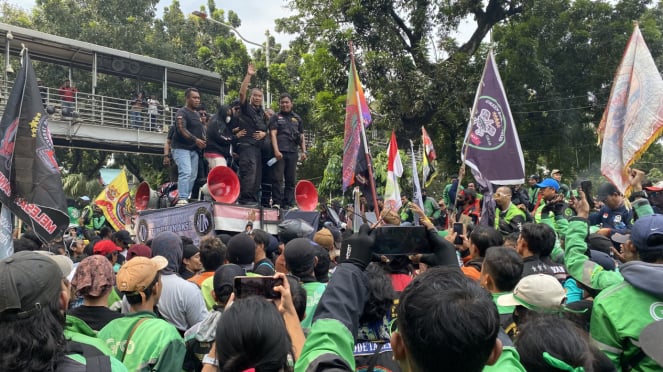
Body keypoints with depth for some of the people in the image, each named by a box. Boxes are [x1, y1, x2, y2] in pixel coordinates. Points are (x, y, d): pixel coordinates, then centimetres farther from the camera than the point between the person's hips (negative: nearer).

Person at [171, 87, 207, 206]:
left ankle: (186, 198, 12)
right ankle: (182, 199, -24)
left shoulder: (197, 114, 19)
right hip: (181, 148, -8)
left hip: (194, 149, 8)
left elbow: (201, 130, 25)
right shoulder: (182, 112, -8)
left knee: (193, 175, 5)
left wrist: (204, 140, 5)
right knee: (185, 172, -21)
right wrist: (196, 140, -30)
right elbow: (182, 130, -21)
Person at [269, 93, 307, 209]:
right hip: (279, 152, -3)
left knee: (291, 180, 4)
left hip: (293, 153, 3)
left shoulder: (297, 119, 20)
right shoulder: (276, 118, 10)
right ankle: (276, 203, -4)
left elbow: (301, 136, 20)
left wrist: (304, 151, 8)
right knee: (277, 179, -6)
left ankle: (289, 204, 8)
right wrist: (276, 150, -14)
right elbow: (273, 134, -1)